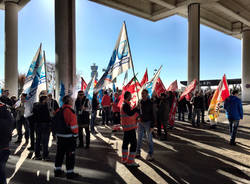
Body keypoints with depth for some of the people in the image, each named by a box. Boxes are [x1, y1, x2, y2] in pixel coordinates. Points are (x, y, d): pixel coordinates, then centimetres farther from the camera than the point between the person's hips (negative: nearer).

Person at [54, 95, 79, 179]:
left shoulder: (59, 110, 9)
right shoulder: (69, 110, -19)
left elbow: (57, 123, 15)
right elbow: (72, 124, -19)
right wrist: (75, 133, -8)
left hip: (60, 135, 9)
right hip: (69, 136, -9)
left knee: (60, 153, 17)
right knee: (70, 155, 2)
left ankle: (57, 170, 28)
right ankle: (70, 173, 11)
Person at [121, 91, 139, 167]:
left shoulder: (124, 104, 16)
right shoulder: (126, 105, -16)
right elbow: (130, 113, -30)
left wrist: (136, 114, 9)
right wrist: (137, 108, -21)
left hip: (126, 127, 11)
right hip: (130, 127, -11)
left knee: (126, 142, 16)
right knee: (133, 144, -7)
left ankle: (124, 159, 26)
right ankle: (130, 161, -2)